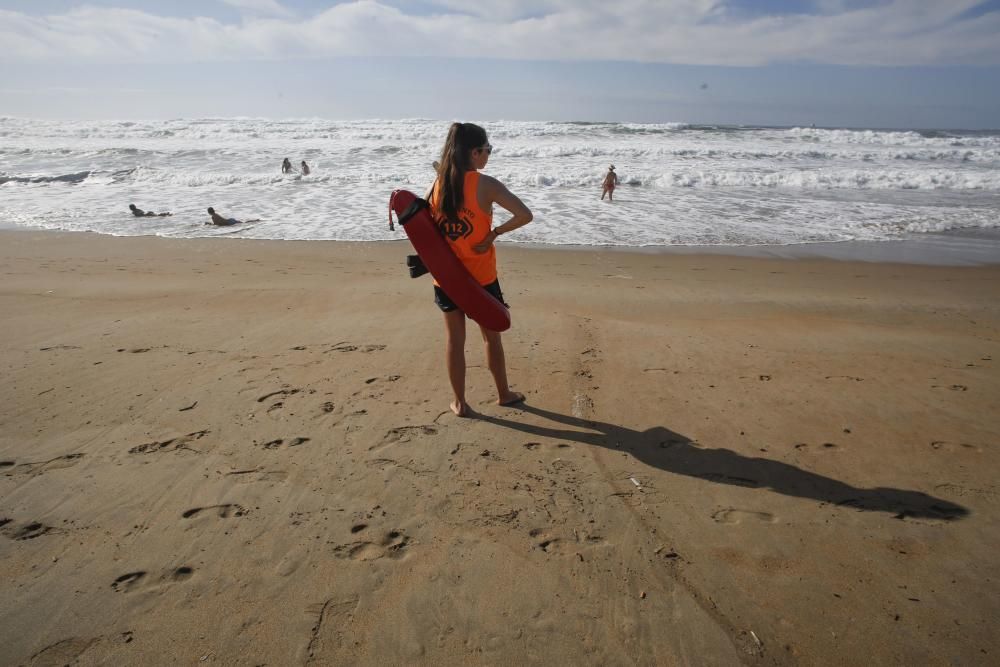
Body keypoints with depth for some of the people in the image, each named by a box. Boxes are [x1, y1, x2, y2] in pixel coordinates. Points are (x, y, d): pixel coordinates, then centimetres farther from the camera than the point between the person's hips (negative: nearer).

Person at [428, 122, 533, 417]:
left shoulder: (437, 183, 0)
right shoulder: (486, 185, -14)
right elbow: (525, 215, -23)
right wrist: (494, 233, -13)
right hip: (480, 278, -3)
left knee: (455, 340, 12)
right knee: (491, 336, 15)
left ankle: (459, 402, 23)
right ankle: (503, 393, 32)